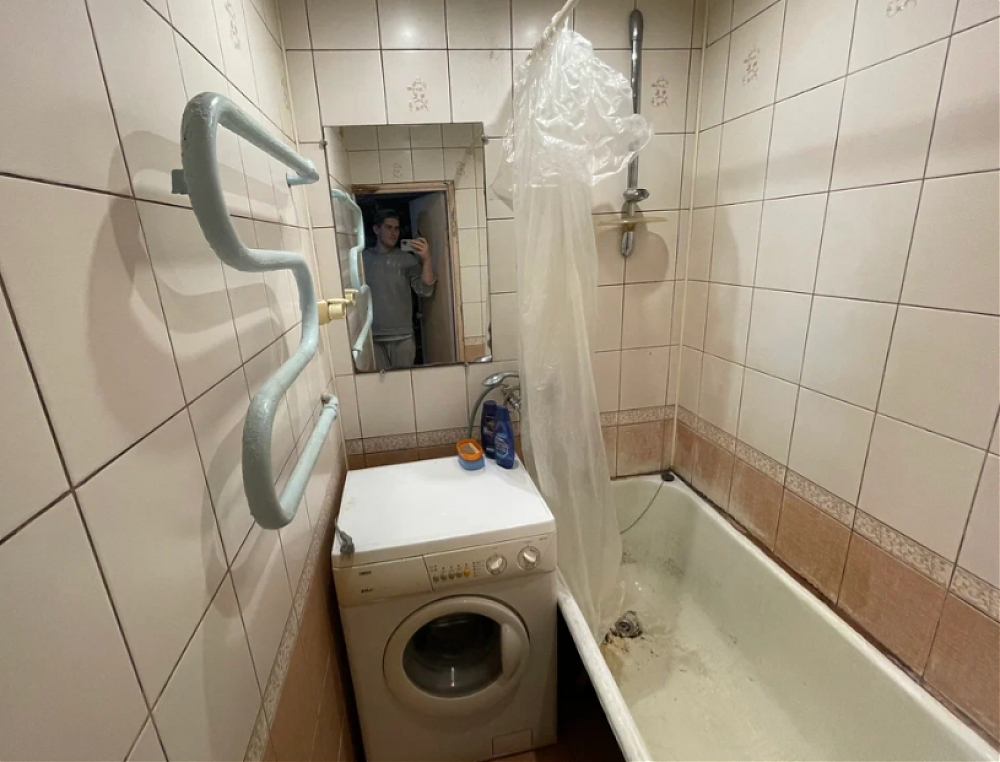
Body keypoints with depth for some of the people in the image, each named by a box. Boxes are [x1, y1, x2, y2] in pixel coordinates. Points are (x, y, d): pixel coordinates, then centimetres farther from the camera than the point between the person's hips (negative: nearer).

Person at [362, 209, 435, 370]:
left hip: (403, 336, 0)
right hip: (373, 337, 0)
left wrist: (426, 260, -22)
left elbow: (425, 290, -9)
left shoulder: (407, 259, 0)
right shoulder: (362, 259, 2)